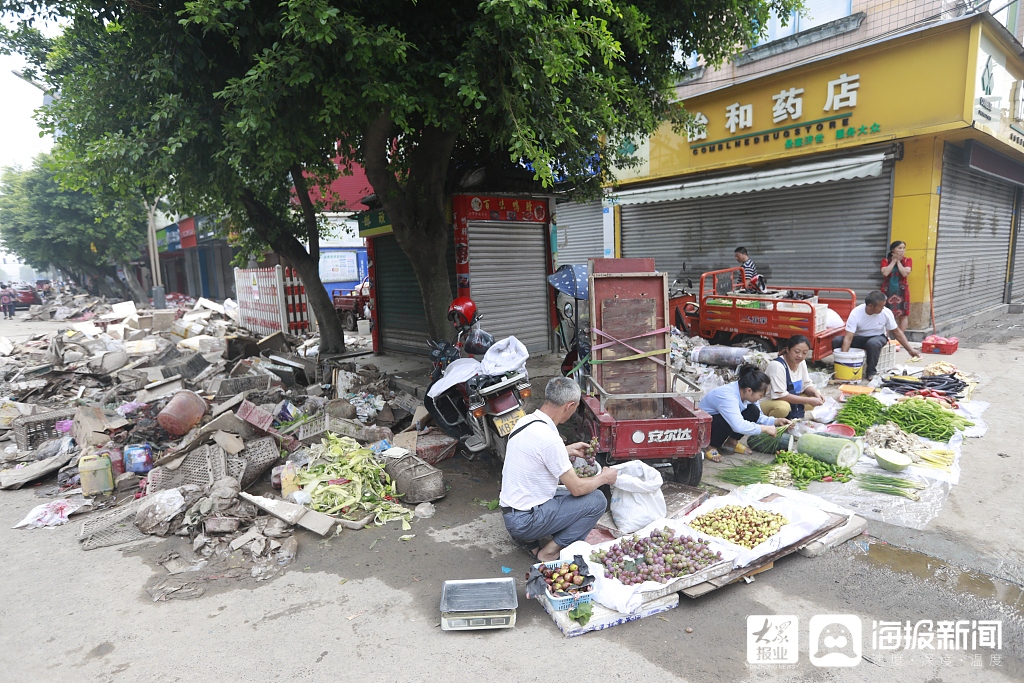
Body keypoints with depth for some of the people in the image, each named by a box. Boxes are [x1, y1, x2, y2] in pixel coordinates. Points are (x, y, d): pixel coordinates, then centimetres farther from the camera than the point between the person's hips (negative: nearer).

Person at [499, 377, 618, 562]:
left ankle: (527, 537, 14)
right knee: (596, 500, -5)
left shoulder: (525, 421, 1)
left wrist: (567, 450, 22)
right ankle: (551, 552, -1)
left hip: (510, 511, 9)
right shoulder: (549, 438, -26)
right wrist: (604, 478, 1)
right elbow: (577, 488, -17)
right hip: (526, 520, -9)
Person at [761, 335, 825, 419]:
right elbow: (780, 395, -29)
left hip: (790, 400, 8)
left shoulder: (802, 362, -1)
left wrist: (815, 392, -14)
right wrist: (808, 400, -27)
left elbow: (806, 385, 10)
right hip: (768, 402, -8)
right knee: (783, 407, -38)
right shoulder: (777, 365, -26)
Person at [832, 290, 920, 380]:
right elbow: (848, 338, -29)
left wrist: (910, 350, -4)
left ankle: (871, 372, -16)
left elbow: (897, 332, -3)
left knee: (873, 343, -38)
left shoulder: (886, 313, -17)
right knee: (836, 341, -29)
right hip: (858, 338, 0)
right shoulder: (856, 313, -24)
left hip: (877, 337, 0)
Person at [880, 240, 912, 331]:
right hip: (888, 291, -1)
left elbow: (904, 273, -14)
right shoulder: (885, 261, 2)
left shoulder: (907, 260, 3)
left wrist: (898, 261, -7)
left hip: (901, 291, 1)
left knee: (903, 315, 2)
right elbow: (885, 273, -15)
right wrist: (894, 260, -9)